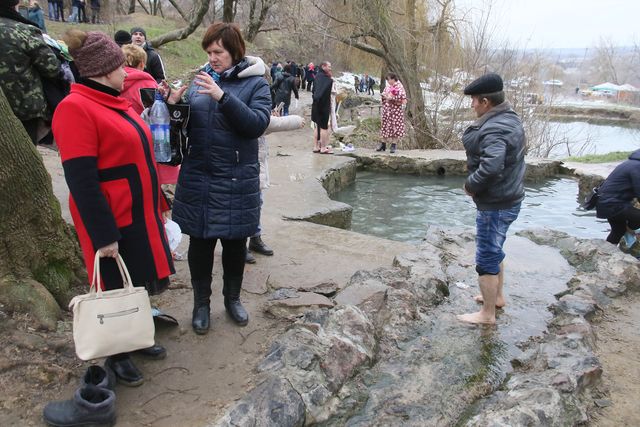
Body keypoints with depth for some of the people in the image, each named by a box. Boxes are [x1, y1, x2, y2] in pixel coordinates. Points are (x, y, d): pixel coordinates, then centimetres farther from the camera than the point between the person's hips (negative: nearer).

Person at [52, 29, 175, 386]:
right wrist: (103, 234, -22)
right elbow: (81, 179, -21)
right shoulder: (75, 108, -17)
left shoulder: (118, 102, 11)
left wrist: (159, 203, 19)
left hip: (141, 215, 8)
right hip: (114, 222, -8)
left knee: (140, 283, 19)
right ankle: (117, 354, 27)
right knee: (119, 290, 7)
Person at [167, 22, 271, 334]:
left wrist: (223, 96, -26)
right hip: (197, 178, 2)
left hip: (237, 180, -2)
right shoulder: (199, 80, 7)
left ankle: (232, 298, 33)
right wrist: (174, 104, -11)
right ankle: (201, 302, 28)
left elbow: (257, 124, -16)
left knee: (235, 241, 12)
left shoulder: (254, 83, -1)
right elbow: (186, 127, 10)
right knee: (200, 242, 10)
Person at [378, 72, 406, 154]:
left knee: (395, 127, -2)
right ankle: (383, 144, 19)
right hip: (387, 110, 6)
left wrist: (392, 98, -19)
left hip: (396, 111, -6)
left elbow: (403, 100, -16)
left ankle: (394, 145, 6)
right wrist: (384, 96, -6)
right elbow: (383, 95, 18)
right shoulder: (387, 87, 10)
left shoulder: (399, 87, -9)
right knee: (385, 126, 9)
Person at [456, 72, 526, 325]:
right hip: (508, 199, 10)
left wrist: (470, 185, -24)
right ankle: (497, 296, 42)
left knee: (487, 259, 2)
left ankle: (487, 314, 15)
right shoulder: (509, 119, 8)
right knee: (495, 251, 25)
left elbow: (491, 167, -39)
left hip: (495, 205, -10)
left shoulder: (495, 129, -26)